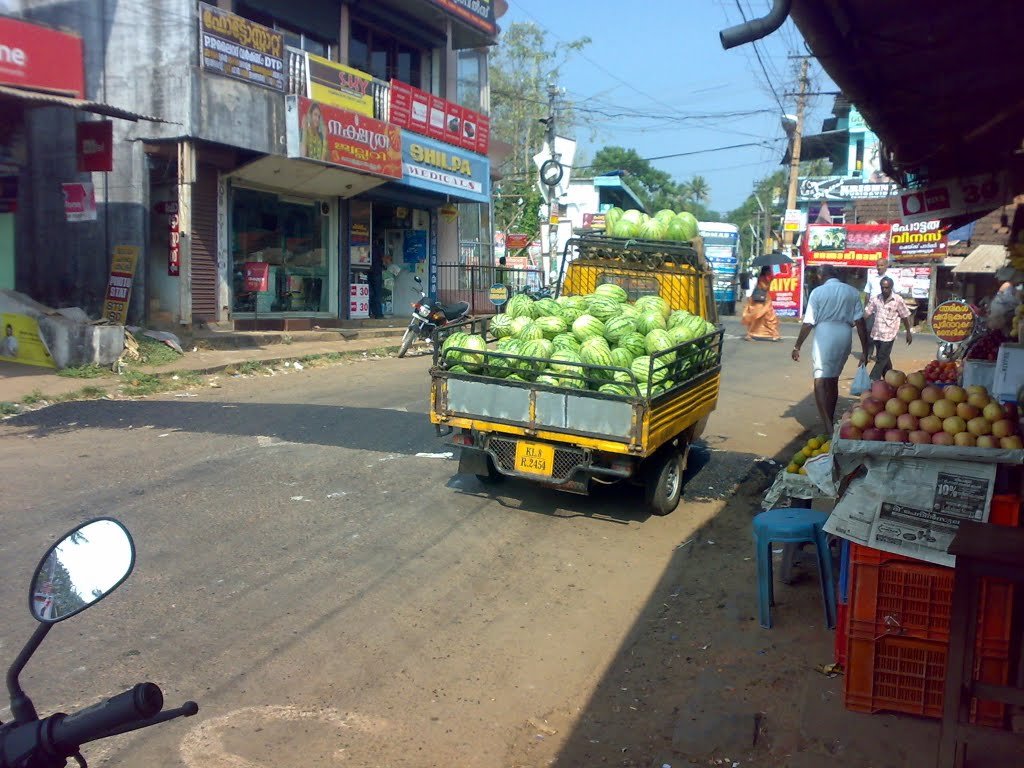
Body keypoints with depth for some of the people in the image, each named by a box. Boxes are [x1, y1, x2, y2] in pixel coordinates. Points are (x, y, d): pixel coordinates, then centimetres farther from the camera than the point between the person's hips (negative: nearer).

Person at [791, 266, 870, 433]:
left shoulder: (817, 292, -1)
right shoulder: (853, 292, 8)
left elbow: (808, 323, -4)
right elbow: (859, 322, 4)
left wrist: (797, 347, 4)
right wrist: (865, 349, 8)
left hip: (824, 336, -4)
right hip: (844, 337, 4)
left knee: (820, 382, -5)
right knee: (833, 380, 19)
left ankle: (828, 428, -17)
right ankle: (831, 421, 29)